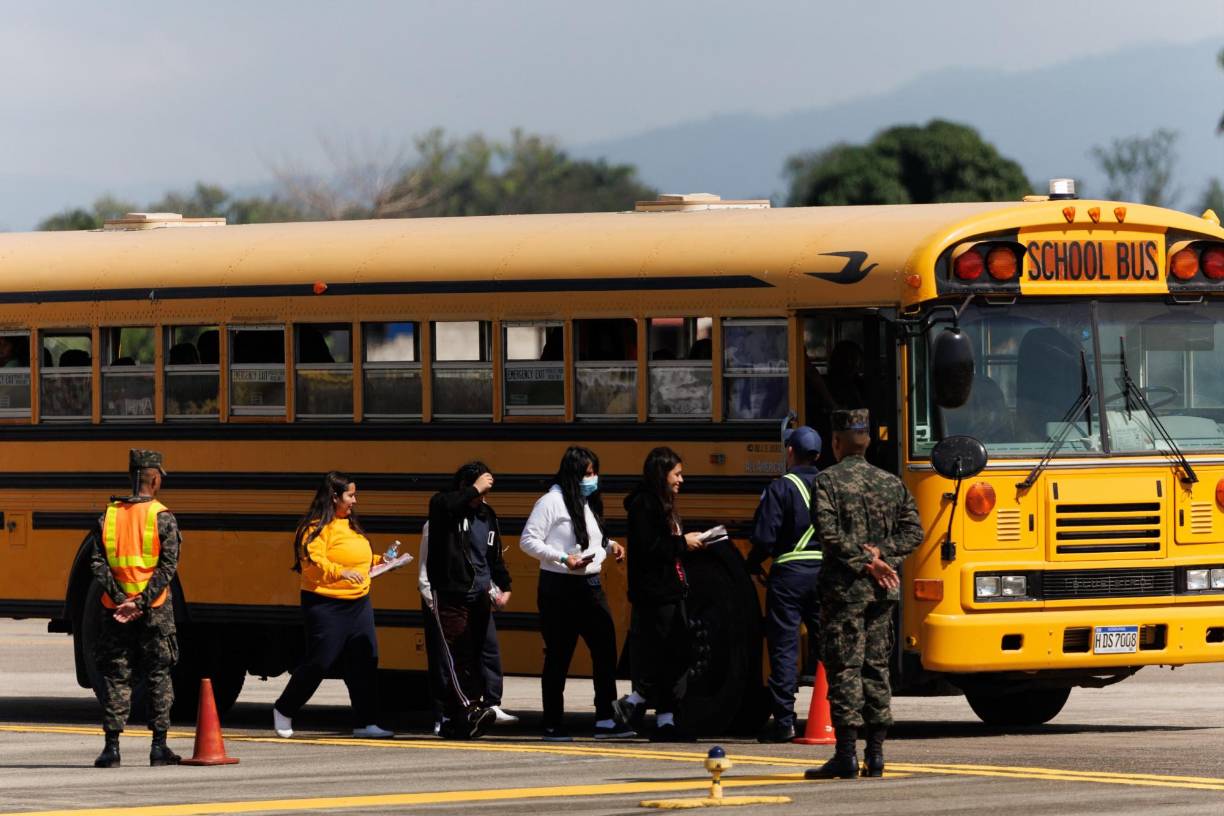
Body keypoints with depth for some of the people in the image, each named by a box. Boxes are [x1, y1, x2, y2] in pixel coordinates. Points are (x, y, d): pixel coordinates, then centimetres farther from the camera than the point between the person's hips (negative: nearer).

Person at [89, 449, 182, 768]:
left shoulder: (108, 516, 4)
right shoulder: (162, 518, -6)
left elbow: (98, 563, -4)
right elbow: (168, 567, -14)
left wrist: (120, 599, -10)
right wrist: (141, 603, -15)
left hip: (116, 609, 2)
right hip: (155, 610, -2)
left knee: (115, 676, 7)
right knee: (158, 676, 7)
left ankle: (112, 747, 2)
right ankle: (159, 746, 6)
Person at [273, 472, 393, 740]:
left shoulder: (350, 525, 15)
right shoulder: (317, 527, -12)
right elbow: (312, 562, -25)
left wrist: (377, 561, 12)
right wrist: (341, 572, -37)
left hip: (359, 604, 8)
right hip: (326, 605, -8)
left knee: (364, 662, 2)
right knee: (319, 662, -4)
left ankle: (364, 723, 4)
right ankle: (284, 710, 15)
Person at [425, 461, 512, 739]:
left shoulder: (487, 515, 15)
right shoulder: (442, 505, -3)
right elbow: (446, 506, -30)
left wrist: (504, 586, 12)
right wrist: (475, 490, -19)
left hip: (479, 598, 6)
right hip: (450, 596, -6)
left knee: (472, 659, 4)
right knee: (457, 656, -16)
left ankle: (452, 721, 9)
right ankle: (471, 708, -27)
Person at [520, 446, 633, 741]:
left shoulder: (586, 503, 15)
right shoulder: (551, 502, -8)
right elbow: (528, 540, -12)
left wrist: (609, 546, 5)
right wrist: (563, 559, -20)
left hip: (589, 585, 7)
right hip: (560, 587, -7)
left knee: (605, 646, -2)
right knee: (559, 655, -1)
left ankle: (605, 719, 0)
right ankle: (552, 725, 7)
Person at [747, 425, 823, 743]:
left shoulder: (781, 488, -8)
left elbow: (765, 536, -12)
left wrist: (753, 564, 6)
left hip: (789, 573, -4)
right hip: (825, 571, 4)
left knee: (784, 646, 0)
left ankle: (783, 720, -3)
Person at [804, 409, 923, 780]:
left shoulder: (828, 481, -6)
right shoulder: (891, 483, 12)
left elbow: (830, 534, -17)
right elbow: (913, 531, 6)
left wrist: (867, 560, -13)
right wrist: (879, 555, -4)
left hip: (844, 588, -5)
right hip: (882, 594, 5)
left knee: (844, 669, -5)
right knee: (876, 667, 10)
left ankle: (846, 755, -9)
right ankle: (875, 754, 10)